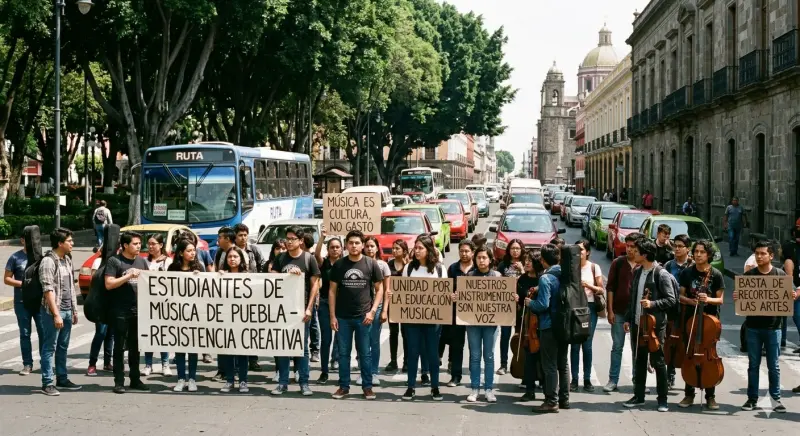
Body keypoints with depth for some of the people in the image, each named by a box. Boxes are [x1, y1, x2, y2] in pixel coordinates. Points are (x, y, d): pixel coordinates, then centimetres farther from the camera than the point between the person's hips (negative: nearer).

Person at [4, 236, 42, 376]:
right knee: (25, 333, 5)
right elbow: (6, 279, 1)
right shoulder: (15, 258, 1)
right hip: (22, 302, -1)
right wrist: (22, 283, -14)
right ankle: (27, 364, 11)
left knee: (43, 332, 1)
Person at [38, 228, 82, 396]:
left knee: (63, 347, 13)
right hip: (53, 311, -8)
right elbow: (48, 290, -17)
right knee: (49, 347, -3)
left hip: (67, 311, 8)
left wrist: (74, 310, 16)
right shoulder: (48, 261, -13)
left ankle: (62, 379, 21)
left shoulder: (67, 260, 12)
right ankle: (47, 383, 0)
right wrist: (56, 314, -20)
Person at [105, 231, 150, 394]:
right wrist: (129, 276, -16)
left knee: (135, 347, 11)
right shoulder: (115, 261, -4)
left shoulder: (142, 261, 14)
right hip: (120, 311, -5)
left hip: (138, 310, 5)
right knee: (120, 347, -1)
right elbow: (109, 284, -11)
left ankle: (135, 379, 18)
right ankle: (119, 382, 2)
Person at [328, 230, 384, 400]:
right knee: (343, 353, 7)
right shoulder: (339, 264, 3)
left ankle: (367, 386, 14)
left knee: (365, 353, 5)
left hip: (363, 316, -1)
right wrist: (332, 316, -1)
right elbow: (332, 290, 5)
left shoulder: (371, 264, -1)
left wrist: (372, 311, -7)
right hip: (343, 317, 1)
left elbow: (379, 289, 3)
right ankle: (343, 386, 16)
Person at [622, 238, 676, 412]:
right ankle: (638, 396, 21)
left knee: (657, 362, 0)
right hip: (637, 324, 7)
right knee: (639, 361, 12)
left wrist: (653, 304, -24)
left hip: (655, 325, -7)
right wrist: (628, 318, 14)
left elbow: (671, 299, -12)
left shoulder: (661, 274, -11)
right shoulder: (637, 273, 11)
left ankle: (662, 399, 7)